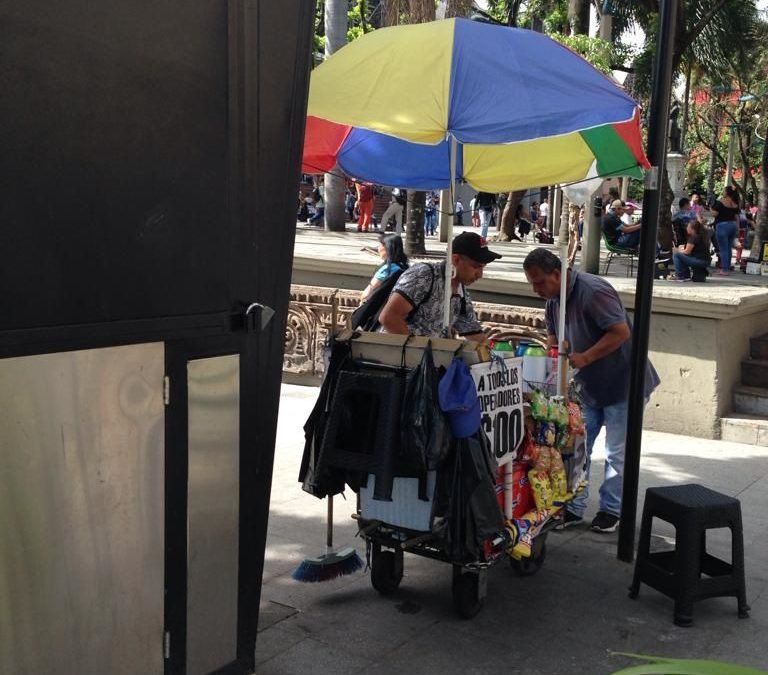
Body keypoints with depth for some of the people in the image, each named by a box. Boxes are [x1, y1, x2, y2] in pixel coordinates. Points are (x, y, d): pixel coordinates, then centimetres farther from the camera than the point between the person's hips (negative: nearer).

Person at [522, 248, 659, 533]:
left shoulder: (593, 291, -25)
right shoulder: (554, 298, 3)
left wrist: (584, 358, -31)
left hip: (621, 384, -8)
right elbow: (553, 335, 15)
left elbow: (621, 331, -30)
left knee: (616, 453, 4)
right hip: (587, 386, 8)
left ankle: (611, 509, 17)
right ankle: (573, 507, 18)